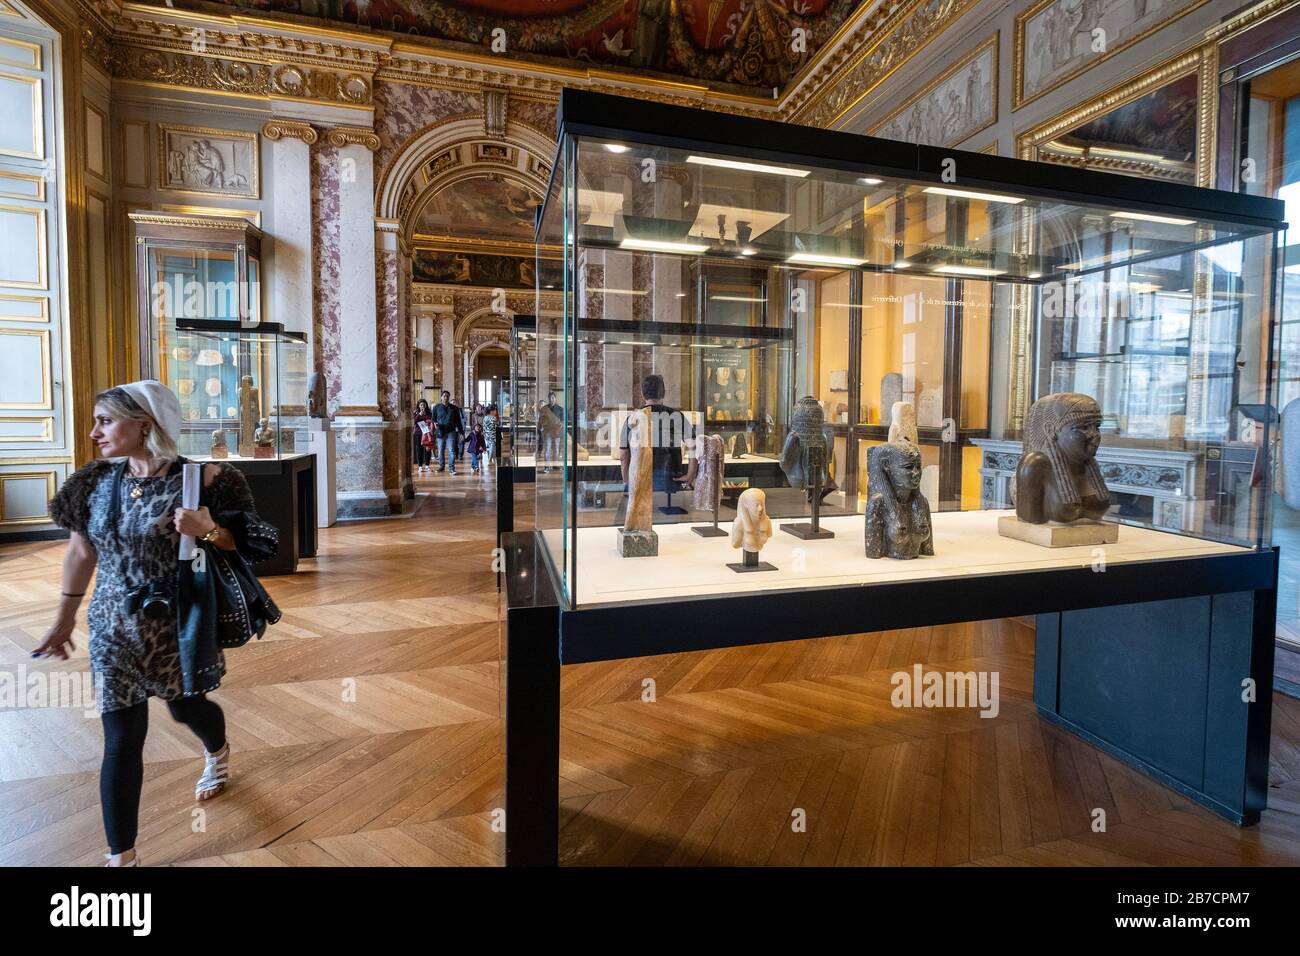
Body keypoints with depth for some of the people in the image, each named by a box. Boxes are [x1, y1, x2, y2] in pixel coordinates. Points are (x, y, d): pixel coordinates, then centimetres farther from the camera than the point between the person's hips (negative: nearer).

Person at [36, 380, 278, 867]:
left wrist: (209, 530, -33)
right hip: (114, 628, 3)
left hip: (177, 626, -3)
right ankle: (122, 855, 17)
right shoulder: (97, 481, -1)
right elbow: (81, 550, 11)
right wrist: (65, 617, 17)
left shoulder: (198, 479, -16)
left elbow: (242, 545, -12)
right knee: (121, 739, 3)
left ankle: (218, 754, 55)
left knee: (186, 707, 19)